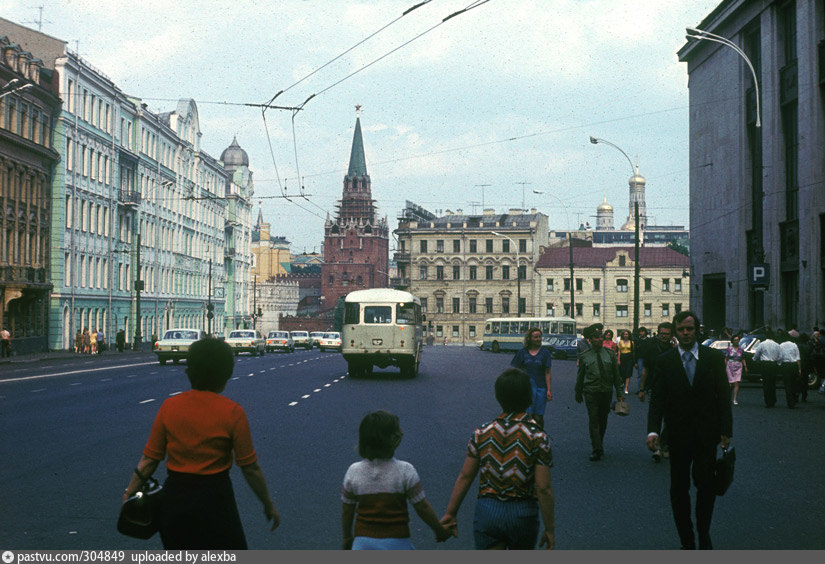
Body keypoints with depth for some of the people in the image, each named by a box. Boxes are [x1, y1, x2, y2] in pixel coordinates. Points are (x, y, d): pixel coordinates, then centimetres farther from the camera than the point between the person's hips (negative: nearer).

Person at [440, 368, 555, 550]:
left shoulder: (482, 433, -4)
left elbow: (465, 477, 0)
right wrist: (550, 529, -5)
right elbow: (544, 488, -14)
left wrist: (450, 513, 10)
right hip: (523, 514, -1)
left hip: (487, 511, 1)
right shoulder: (537, 437, -13)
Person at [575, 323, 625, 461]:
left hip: (606, 392, 2)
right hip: (591, 392, -2)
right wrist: (578, 393, 14)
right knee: (593, 420, -9)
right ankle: (597, 449, -9)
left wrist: (619, 393, 6)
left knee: (603, 420, 10)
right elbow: (580, 376, 10)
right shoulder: (585, 356, 1)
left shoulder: (610, 354, 6)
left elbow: (616, 375, 10)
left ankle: (599, 444, 28)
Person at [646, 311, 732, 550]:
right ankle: (687, 541, 18)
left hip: (707, 434, 0)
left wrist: (726, 431, -4)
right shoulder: (664, 361, 0)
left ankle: (704, 535, 25)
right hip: (678, 435, 0)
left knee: (706, 486, 4)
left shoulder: (714, 357, 1)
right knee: (679, 489, 6)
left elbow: (724, 396, 1)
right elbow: (657, 399, -3)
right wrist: (653, 430, -16)